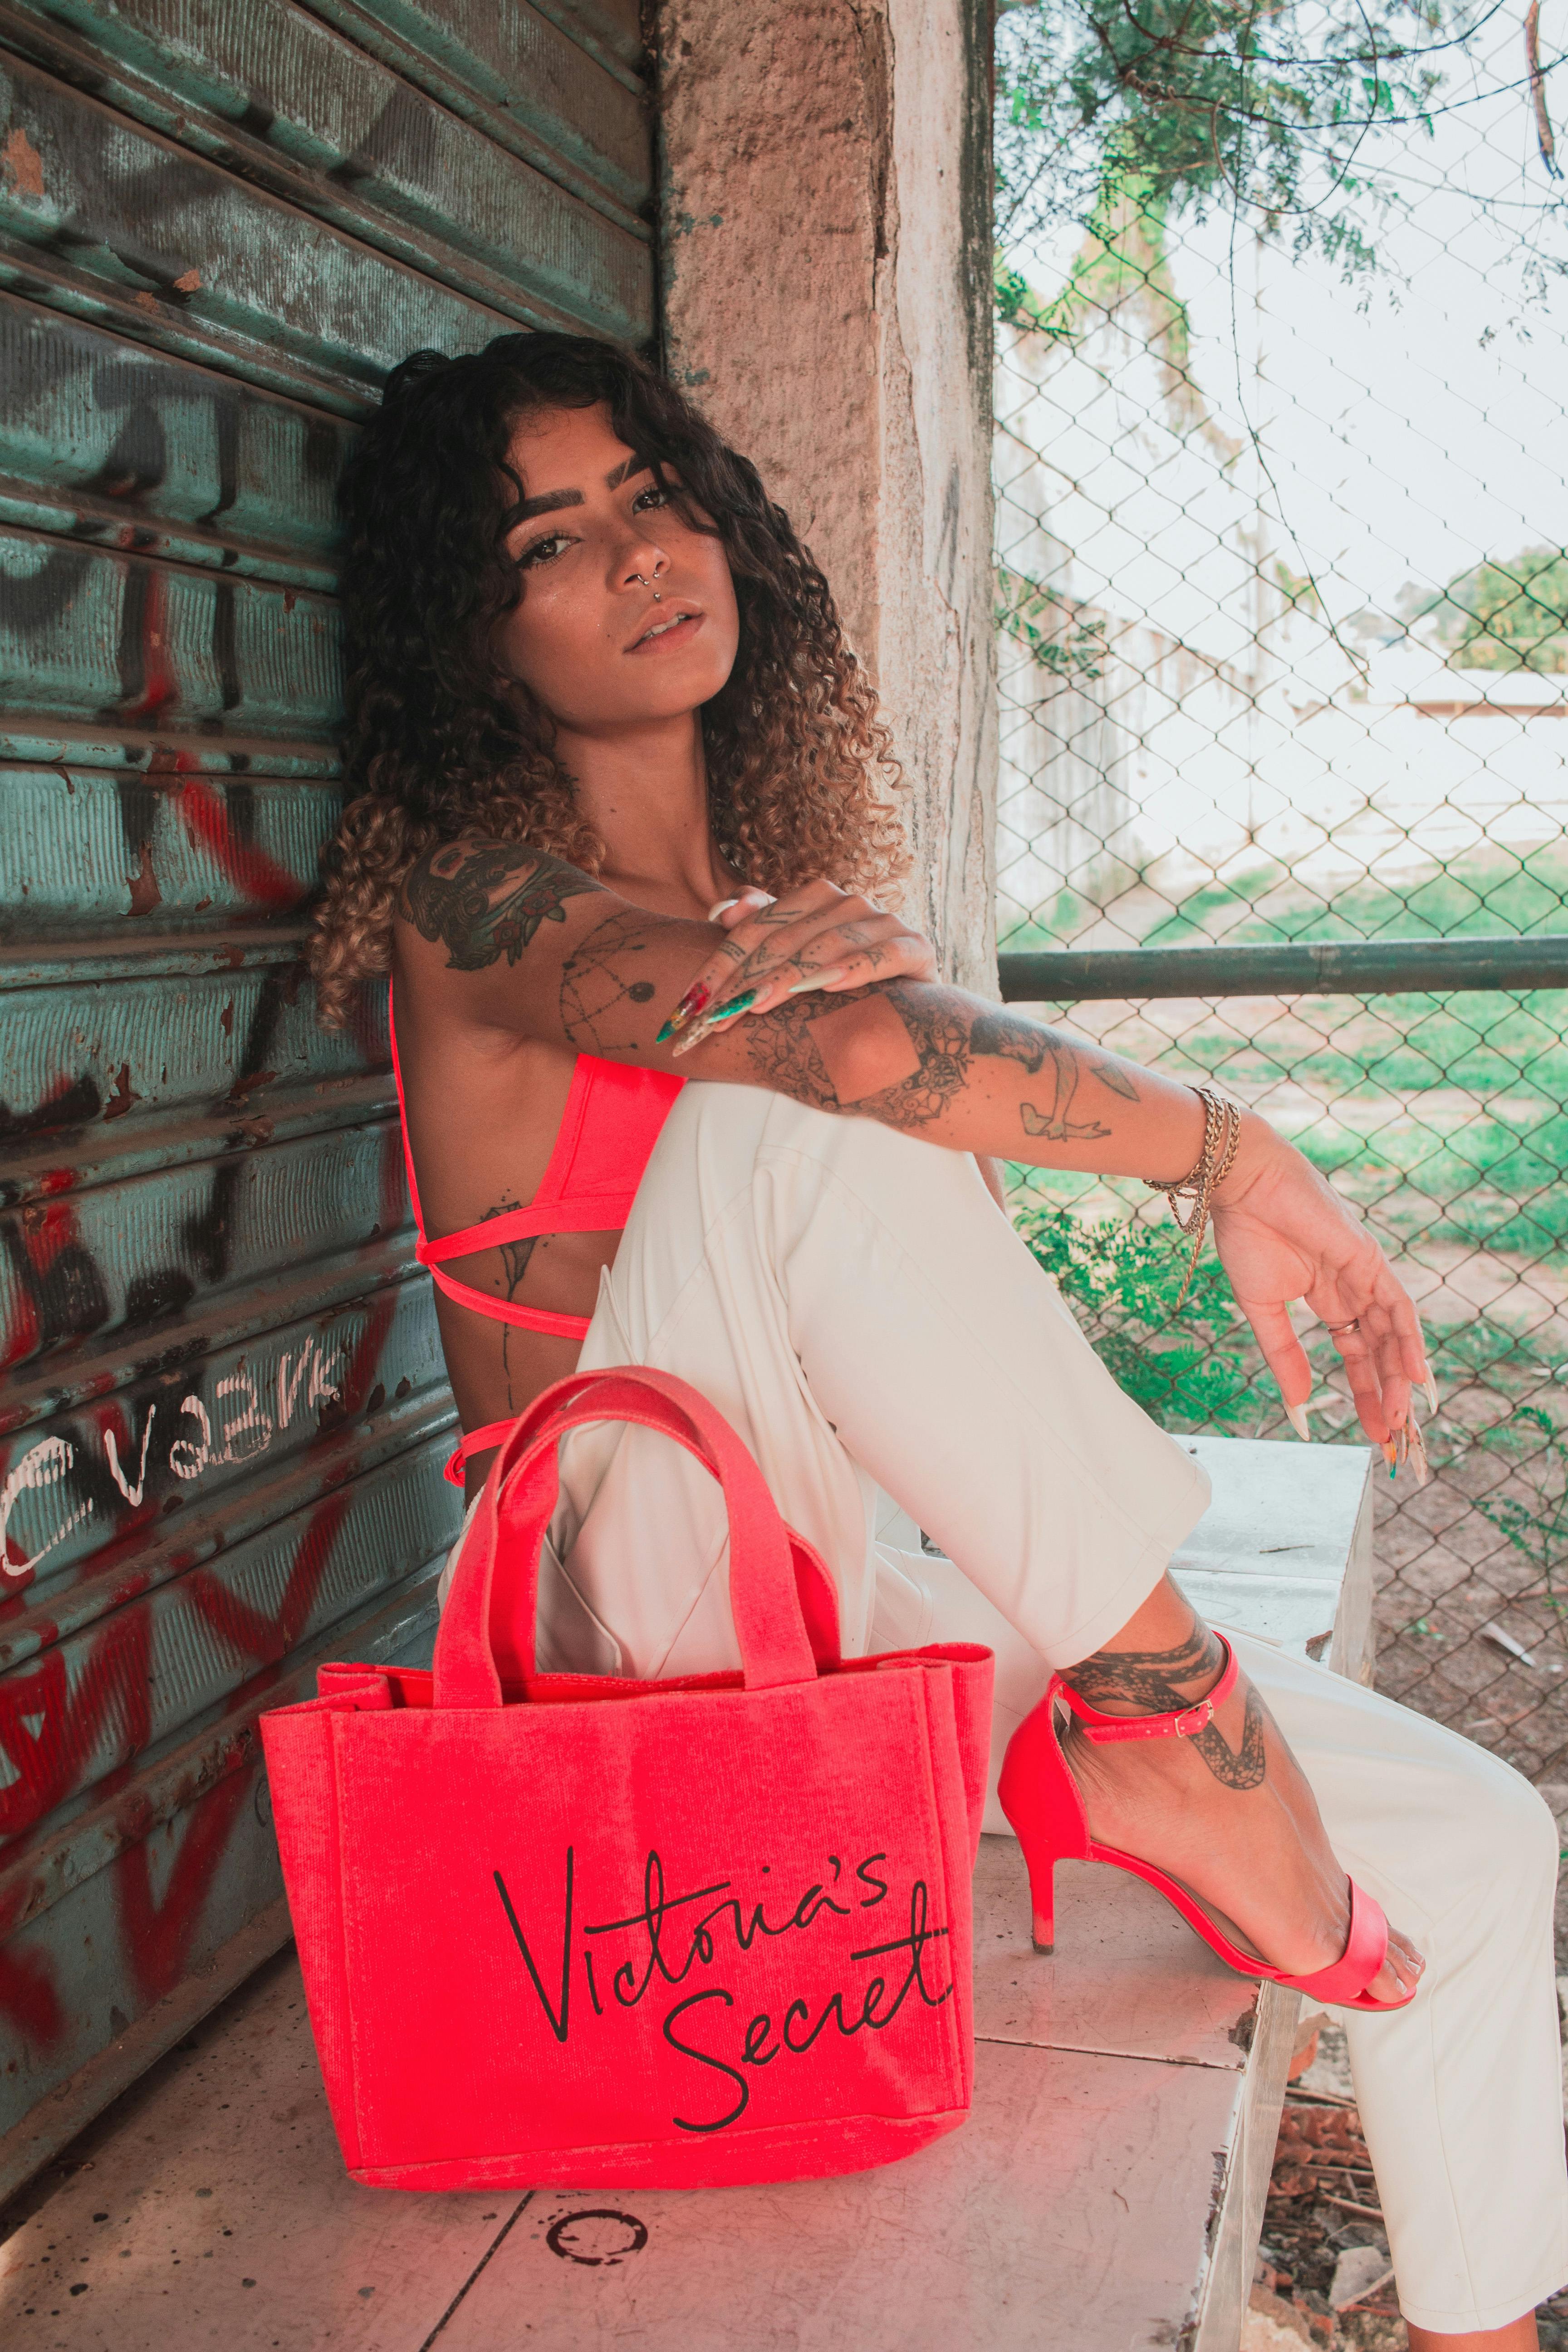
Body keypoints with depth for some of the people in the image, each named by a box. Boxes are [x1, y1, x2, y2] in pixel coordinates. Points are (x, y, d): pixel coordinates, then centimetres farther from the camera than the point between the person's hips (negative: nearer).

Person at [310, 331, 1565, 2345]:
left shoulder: (782, 887, 12)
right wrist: (1235, 1153, -20)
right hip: (656, 1619, -6)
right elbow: (850, 1049, -29)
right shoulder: (477, 886, -11)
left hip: (871, 1580, 7)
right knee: (807, 1117, -33)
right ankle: (1159, 1717, -24)